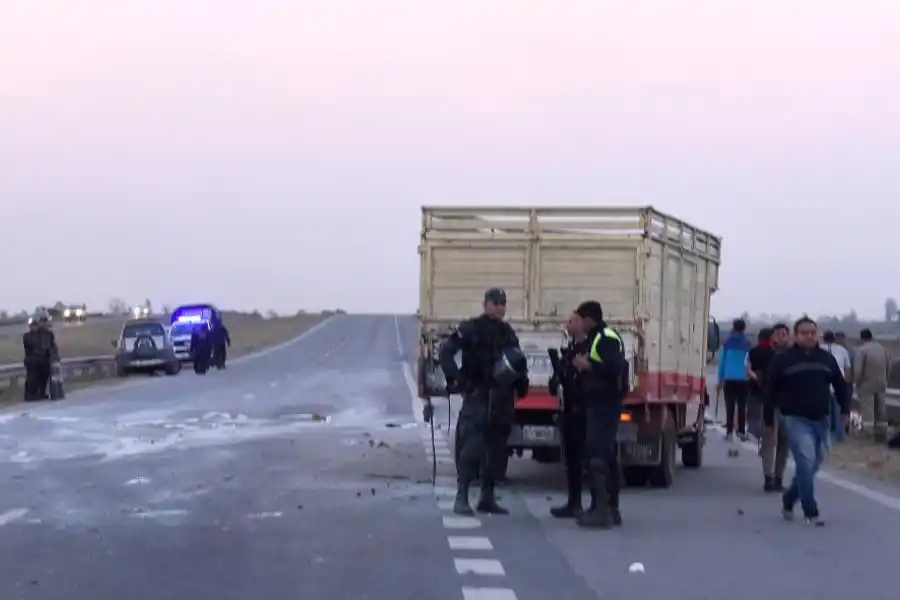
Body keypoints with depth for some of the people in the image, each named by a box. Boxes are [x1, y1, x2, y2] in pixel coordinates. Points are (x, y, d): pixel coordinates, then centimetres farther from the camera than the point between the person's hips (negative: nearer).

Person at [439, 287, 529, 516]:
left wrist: (521, 382, -1)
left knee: (496, 448, 9)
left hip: (502, 398, 6)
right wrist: (455, 379, -18)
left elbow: (519, 361, 18)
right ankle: (461, 497, -13)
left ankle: (487, 497, 17)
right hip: (477, 395, -6)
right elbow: (445, 353, -9)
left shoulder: (508, 332, 15)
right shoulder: (470, 328, -5)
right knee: (471, 445, -15)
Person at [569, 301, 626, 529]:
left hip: (604, 404, -11)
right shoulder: (597, 339, 18)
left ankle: (601, 509, -17)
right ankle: (611, 509, 17)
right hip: (599, 403, 11)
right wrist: (584, 367, 6)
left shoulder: (607, 339, -14)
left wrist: (588, 365, -21)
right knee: (606, 455, 12)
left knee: (596, 454, -15)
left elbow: (615, 369, -25)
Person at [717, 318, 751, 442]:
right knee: (741, 406, 5)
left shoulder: (727, 342, 4)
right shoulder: (746, 343, 1)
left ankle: (729, 432, -5)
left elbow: (722, 361, 6)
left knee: (730, 406, 0)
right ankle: (741, 431, 4)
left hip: (729, 378, 1)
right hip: (742, 379, -1)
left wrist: (720, 379, 10)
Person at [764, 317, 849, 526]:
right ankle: (811, 512, -9)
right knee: (806, 463, -16)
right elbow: (771, 391, 0)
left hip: (821, 420, 5)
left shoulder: (827, 358, 8)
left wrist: (845, 410, 8)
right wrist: (769, 420, 0)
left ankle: (788, 500, 33)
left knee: (812, 465, 12)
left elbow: (840, 385, 16)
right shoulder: (783, 359, -3)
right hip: (796, 420, -5)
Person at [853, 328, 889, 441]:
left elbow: (858, 369, -18)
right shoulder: (882, 348, 5)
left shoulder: (861, 350, -14)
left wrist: (857, 382, -4)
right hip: (881, 384, 6)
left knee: (867, 409, -4)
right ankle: (881, 433, 21)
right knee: (881, 408, 14)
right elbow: (888, 366, 9)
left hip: (867, 384, -6)